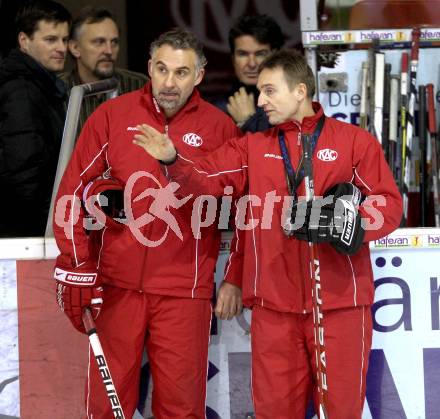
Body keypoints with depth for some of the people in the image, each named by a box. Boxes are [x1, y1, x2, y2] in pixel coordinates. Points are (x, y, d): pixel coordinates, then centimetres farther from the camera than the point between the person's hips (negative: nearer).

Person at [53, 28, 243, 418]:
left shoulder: (220, 128, 2)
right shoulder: (112, 116, 2)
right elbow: (74, 192, 3)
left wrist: (237, 279, 7)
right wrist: (76, 267, -2)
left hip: (183, 290, -1)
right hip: (114, 283, 1)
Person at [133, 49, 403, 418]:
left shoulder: (355, 141, 2)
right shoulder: (253, 146, 12)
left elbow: (389, 206, -2)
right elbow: (208, 179, -2)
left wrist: (351, 222, -21)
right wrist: (173, 159, -21)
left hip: (339, 303, -3)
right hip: (274, 305, 3)